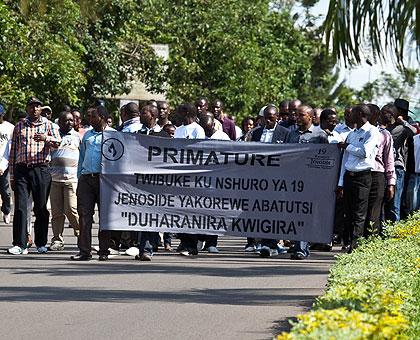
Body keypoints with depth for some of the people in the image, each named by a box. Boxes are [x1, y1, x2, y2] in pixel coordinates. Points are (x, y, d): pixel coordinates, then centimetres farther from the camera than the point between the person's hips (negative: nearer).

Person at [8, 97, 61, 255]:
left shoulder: (48, 124, 10)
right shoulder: (19, 127, 14)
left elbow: (58, 141, -5)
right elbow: (13, 152, 15)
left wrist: (46, 138, -26)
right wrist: (12, 175, 10)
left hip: (41, 169, -1)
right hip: (22, 169, 1)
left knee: (41, 208, 2)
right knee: (20, 207, -7)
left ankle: (41, 243, 13)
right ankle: (20, 245, -8)